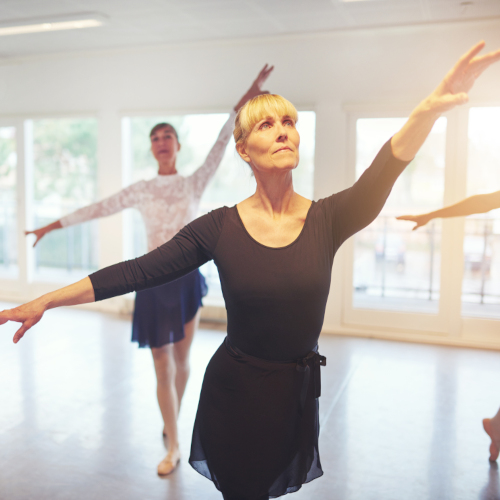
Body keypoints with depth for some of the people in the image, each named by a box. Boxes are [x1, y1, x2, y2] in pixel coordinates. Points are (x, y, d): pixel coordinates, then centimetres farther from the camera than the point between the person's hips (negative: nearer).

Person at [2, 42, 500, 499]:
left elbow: (382, 173, -29)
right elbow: (137, 271, -12)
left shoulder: (328, 218, -10)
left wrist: (430, 108, -47)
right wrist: (45, 301, -15)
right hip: (233, 388, -1)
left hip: (297, 393, 2)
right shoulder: (219, 227, -12)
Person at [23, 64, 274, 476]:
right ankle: (174, 447, 14)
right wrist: (52, 226, 7)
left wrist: (244, 101, -17)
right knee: (163, 368, 2)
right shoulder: (141, 191, 5)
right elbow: (99, 208, 6)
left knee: (181, 359, 13)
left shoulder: (194, 184, 2)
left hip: (188, 277, 0)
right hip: (155, 281, 0)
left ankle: (173, 422, 39)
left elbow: (221, 146, -8)